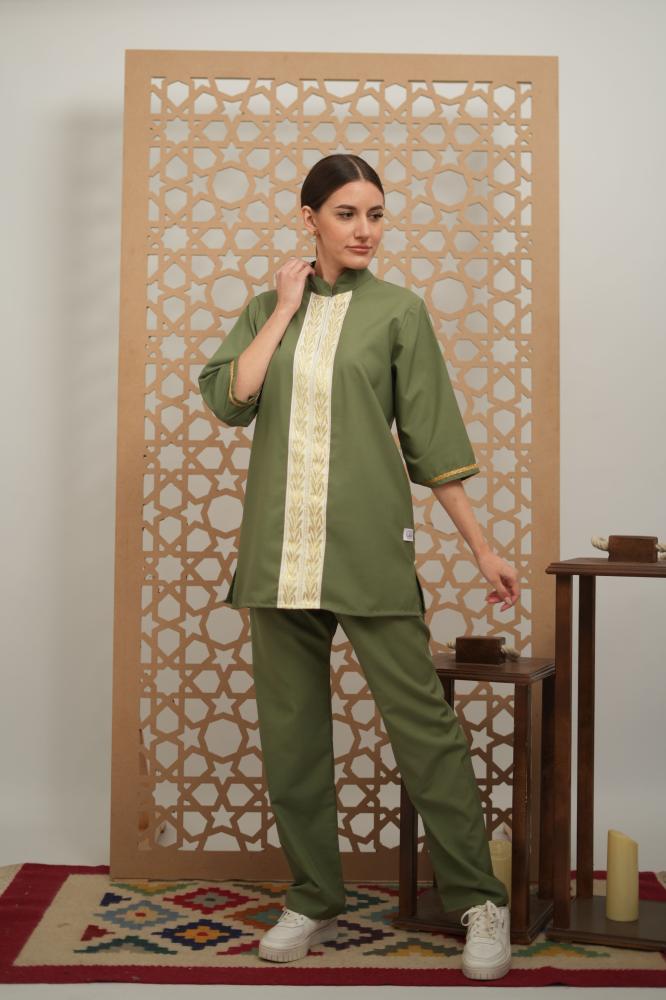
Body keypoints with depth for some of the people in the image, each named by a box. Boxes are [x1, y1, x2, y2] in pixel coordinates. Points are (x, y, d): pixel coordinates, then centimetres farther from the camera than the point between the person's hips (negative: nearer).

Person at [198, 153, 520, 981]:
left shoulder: (396, 310, 3)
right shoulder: (268, 307, 11)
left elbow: (432, 442, 3)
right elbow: (228, 399, -5)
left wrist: (481, 548, 1)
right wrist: (284, 308, -3)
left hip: (369, 549, -3)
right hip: (278, 551, 3)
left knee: (421, 721, -4)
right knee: (290, 730, 8)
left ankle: (479, 900, 10)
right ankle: (314, 900, 23)